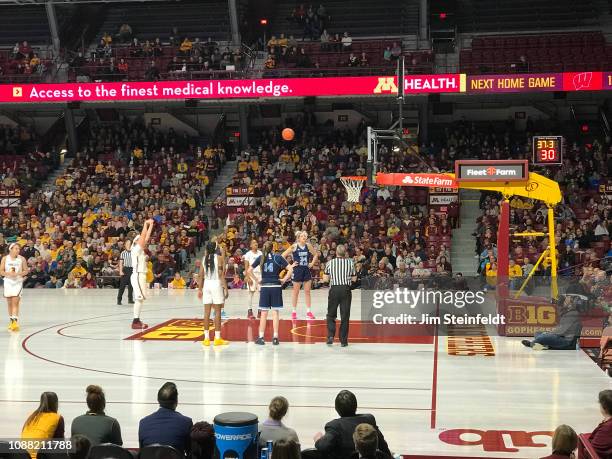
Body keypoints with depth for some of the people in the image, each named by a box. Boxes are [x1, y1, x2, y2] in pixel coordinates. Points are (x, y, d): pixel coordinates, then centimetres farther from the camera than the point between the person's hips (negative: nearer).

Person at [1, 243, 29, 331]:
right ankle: (11, 321, 23)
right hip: (8, 282, 2)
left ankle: (15, 322, -17)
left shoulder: (22, 259, -2)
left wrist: (18, 274, -16)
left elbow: (26, 271, 1)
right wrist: (8, 274, -17)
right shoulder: (5, 258, 1)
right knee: (9, 303, 9)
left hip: (18, 282, -2)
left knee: (15, 302, -13)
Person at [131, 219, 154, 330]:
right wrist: (146, 223, -11)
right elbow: (143, 236, -16)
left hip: (141, 276, 10)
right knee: (139, 298, -11)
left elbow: (147, 236, 16)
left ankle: (137, 320, 15)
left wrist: (151, 225, 15)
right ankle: (135, 322, -10)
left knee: (140, 299, 11)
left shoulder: (141, 250, 14)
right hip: (138, 276, -10)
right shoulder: (136, 249, -9)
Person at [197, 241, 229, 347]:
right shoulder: (219, 258, -7)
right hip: (216, 284, -4)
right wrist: (225, 289, -9)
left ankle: (206, 338, 9)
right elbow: (221, 275, -12)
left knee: (207, 311, 7)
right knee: (217, 311, 0)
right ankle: (217, 338, 2)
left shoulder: (204, 258, 6)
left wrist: (200, 289, 15)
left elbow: (201, 275, 8)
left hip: (206, 284, 4)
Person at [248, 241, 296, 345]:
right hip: (276, 287, -1)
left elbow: (249, 270, 2)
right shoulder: (278, 257, -1)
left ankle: (261, 337, 7)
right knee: (275, 313, 3)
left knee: (264, 313, 6)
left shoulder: (261, 258, 3)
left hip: (265, 287, 1)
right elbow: (290, 269, -7)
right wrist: (284, 280, 1)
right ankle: (275, 338, 4)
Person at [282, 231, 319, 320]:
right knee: (296, 291, 5)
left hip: (307, 270, 4)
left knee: (307, 291, 5)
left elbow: (315, 255, 18)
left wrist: (312, 263, 6)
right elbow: (283, 256, -6)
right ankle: (294, 312, 13)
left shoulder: (308, 246, 2)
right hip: (297, 270, -4)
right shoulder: (294, 246, -8)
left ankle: (308, 312, 10)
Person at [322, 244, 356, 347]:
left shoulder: (330, 262, 0)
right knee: (345, 316, 6)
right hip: (346, 289, 0)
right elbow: (354, 279, 7)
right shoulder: (350, 262, 1)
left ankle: (330, 336, -4)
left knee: (331, 315, 12)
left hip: (334, 289, 0)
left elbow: (325, 279, 3)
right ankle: (343, 340, 7)